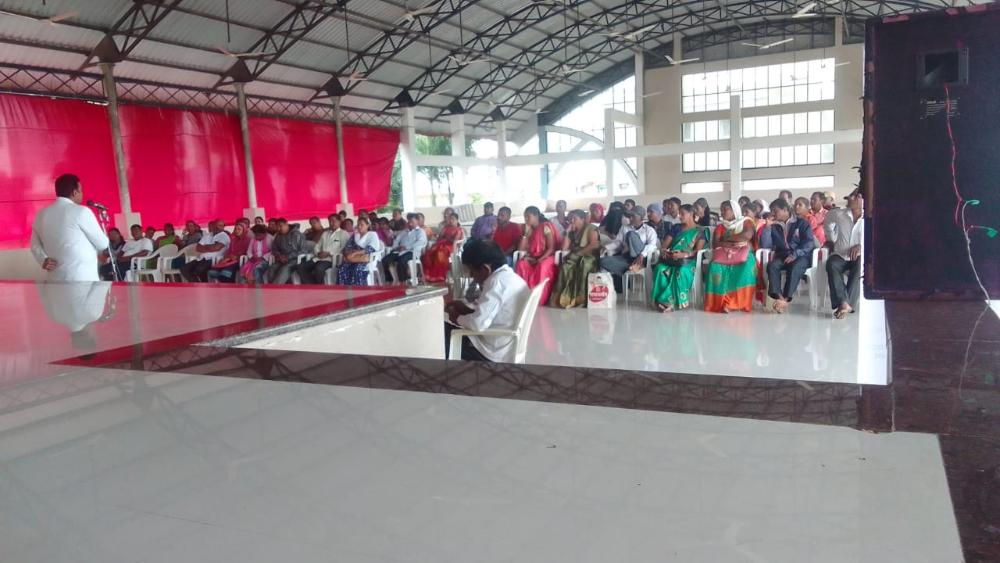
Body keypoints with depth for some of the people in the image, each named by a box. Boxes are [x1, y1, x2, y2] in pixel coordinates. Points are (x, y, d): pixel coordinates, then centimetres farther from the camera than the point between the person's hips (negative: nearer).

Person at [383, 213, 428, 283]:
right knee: (385, 260, -20)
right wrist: (397, 247, -3)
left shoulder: (420, 231, 11)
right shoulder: (404, 232, 32)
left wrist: (407, 247, -16)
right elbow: (397, 240, 23)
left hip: (411, 251, -6)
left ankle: (403, 281, -28)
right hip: (399, 251, 6)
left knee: (401, 261, -38)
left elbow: (420, 242, -8)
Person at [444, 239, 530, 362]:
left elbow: (478, 324, -26)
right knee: (449, 328, 20)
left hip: (496, 353, -9)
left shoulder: (497, 282, -20)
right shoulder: (510, 277, 9)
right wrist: (467, 310, 9)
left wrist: (458, 318, -7)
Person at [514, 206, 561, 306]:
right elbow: (522, 248, 6)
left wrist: (539, 260, -23)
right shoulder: (530, 229, 12)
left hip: (547, 257, -6)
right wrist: (526, 232, -1)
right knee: (521, 265, -25)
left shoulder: (546, 227, -8)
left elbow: (551, 248, -14)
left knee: (542, 267, -38)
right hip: (532, 257, 6)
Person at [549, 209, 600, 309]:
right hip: (575, 258, 5)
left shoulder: (591, 229, 2)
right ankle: (563, 297, -40)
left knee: (582, 264, -40)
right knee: (566, 266, -30)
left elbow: (594, 245, -15)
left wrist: (579, 253, -18)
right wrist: (568, 232, 7)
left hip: (589, 257, -5)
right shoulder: (572, 232, 20)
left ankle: (580, 297, -42)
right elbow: (564, 248, 10)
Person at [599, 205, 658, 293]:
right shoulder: (624, 228, 21)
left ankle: (637, 265, -29)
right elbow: (617, 242, 12)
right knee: (604, 261, -24)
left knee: (631, 234, -27)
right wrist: (606, 248, -10)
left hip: (640, 258, -4)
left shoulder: (649, 230, 9)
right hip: (626, 257, 4)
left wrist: (642, 255, -27)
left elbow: (652, 245, -7)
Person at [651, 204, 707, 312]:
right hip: (671, 259, 4)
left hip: (688, 261, -4)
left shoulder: (699, 231, 9)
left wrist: (683, 255, -22)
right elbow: (664, 245, 16)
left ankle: (669, 301, -33)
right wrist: (664, 251, -9)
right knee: (660, 268, -31)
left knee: (681, 271, -39)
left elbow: (698, 251, -5)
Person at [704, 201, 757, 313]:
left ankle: (732, 302, -33)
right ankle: (719, 302, -33)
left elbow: (748, 235, -9)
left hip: (742, 253, -2)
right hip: (724, 254, 2)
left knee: (747, 264, -36)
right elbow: (715, 244, 6)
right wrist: (734, 243, -7)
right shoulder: (720, 226, 21)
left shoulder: (746, 222, 13)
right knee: (715, 266, -31)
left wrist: (726, 238, -1)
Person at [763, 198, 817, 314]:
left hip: (800, 256, -3)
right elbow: (765, 245, 10)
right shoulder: (774, 226, 18)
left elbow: (810, 243, -5)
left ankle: (786, 299, -44)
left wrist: (795, 254, -20)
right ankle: (780, 298, -45)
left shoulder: (801, 223, 8)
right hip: (782, 256, 3)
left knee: (795, 267, -37)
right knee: (772, 266, -31)